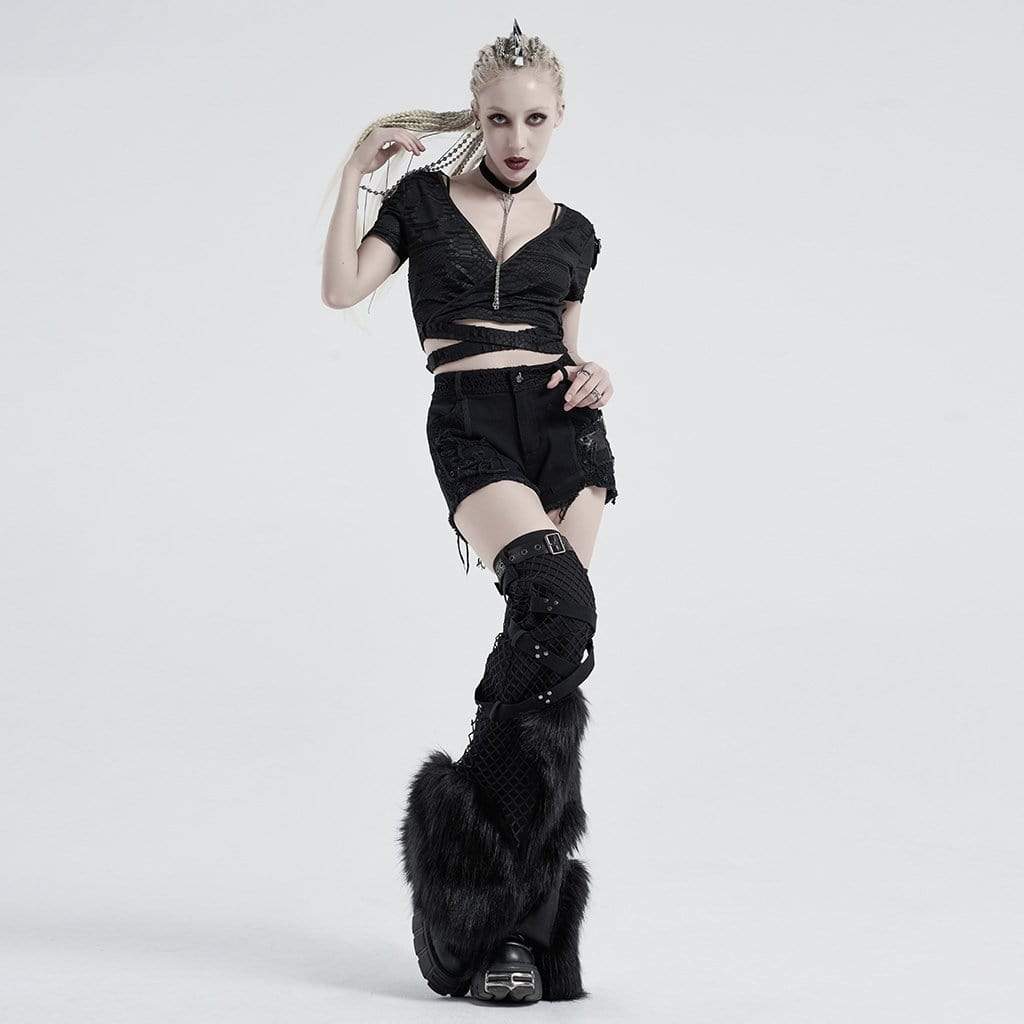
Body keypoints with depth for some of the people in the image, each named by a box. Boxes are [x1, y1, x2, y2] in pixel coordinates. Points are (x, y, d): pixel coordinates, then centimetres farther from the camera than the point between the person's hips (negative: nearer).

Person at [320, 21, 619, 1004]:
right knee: (555, 600, -27)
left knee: (547, 638, -7)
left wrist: (592, 372, 3)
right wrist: (355, 173, -3)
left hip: (564, 428, 4)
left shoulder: (569, 232, 17)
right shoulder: (424, 200, 10)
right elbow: (341, 289, -1)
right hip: (470, 429, -4)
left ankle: (518, 914, -3)